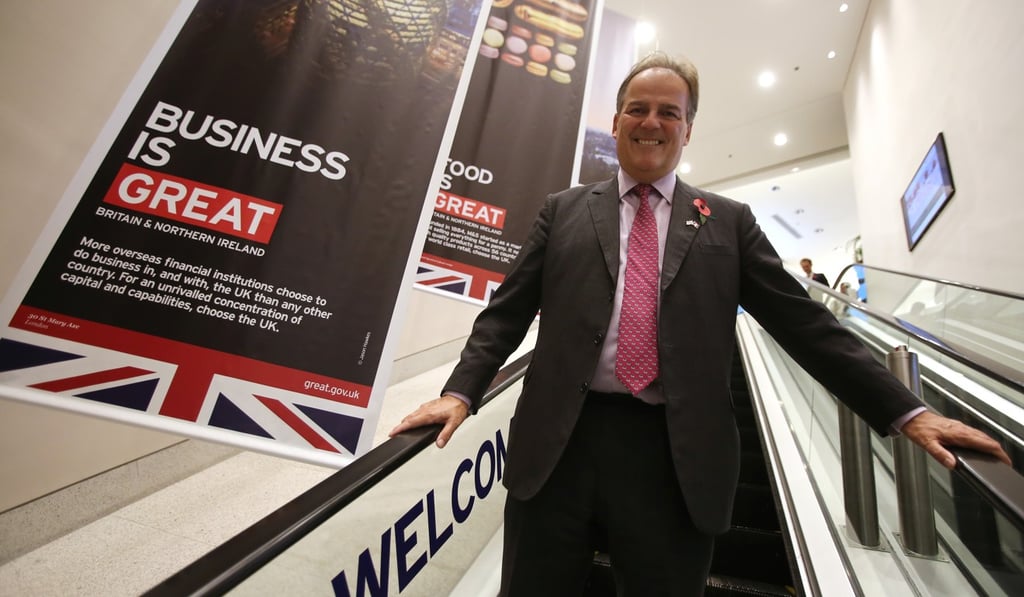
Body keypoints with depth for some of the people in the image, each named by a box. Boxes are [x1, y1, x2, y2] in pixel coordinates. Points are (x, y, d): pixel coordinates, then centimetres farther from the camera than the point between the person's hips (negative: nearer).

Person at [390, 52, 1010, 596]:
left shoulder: (728, 221, 10)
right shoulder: (564, 210, 9)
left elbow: (806, 322, 8)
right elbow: (506, 311, 6)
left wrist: (907, 412, 3)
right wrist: (460, 392, -5)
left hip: (676, 460, 0)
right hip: (557, 445, 1)